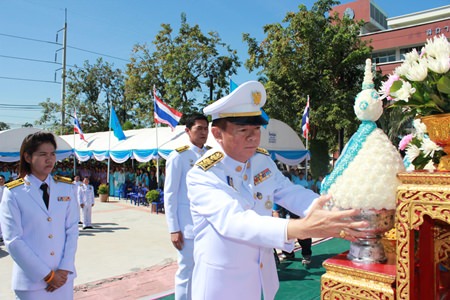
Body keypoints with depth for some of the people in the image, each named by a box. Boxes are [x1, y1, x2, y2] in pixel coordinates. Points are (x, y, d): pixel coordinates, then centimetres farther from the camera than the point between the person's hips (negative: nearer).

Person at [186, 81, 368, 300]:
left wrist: (337, 214, -23)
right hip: (223, 282, -5)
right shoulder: (201, 176, -23)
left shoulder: (262, 160, -1)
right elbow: (233, 220, -36)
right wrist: (302, 228, -48)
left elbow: (291, 193, -5)